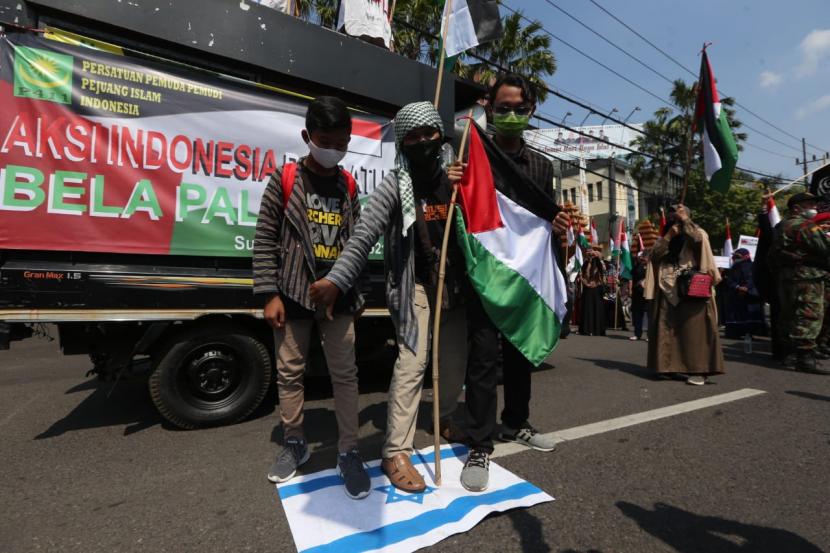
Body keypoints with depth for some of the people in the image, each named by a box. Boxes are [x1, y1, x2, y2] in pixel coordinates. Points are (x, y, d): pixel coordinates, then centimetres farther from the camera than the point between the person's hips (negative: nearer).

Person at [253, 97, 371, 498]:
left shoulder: (348, 185, 8)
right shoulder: (285, 179, -1)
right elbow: (264, 240, -3)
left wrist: (353, 289, 11)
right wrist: (270, 293, -8)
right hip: (293, 294, -1)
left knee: (345, 373, 3)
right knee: (289, 371, 9)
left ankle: (348, 451, 17)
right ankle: (295, 443, 30)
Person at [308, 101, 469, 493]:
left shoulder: (453, 177, 7)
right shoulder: (395, 186, -8)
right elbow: (363, 238, -20)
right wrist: (336, 280, -35)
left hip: (453, 285, 5)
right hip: (416, 285, -5)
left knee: (455, 361, 15)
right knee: (412, 362, -13)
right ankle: (396, 453, -1)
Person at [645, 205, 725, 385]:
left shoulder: (696, 233, 7)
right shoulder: (665, 237, 19)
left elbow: (698, 239, -18)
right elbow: (655, 255, 3)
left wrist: (685, 219, -7)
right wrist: (668, 236, -5)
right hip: (668, 289, 5)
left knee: (693, 327, -10)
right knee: (668, 327, 3)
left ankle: (698, 369, -8)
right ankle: (671, 364, 11)